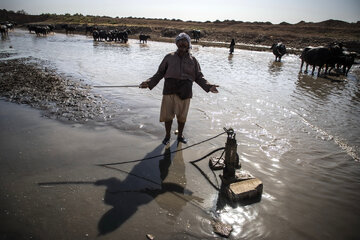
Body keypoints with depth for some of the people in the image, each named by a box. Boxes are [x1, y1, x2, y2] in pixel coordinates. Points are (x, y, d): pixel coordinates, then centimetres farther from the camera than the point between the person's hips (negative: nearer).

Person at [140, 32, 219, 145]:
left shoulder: (192, 60, 10)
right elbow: (160, 73, 7)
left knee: (182, 115, 9)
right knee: (167, 114, 4)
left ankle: (180, 135, 31)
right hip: (169, 90, 0)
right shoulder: (169, 57, 7)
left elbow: (199, 77, 8)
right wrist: (149, 83, -6)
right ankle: (167, 136, 25)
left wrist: (208, 86, -8)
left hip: (185, 92, 1)